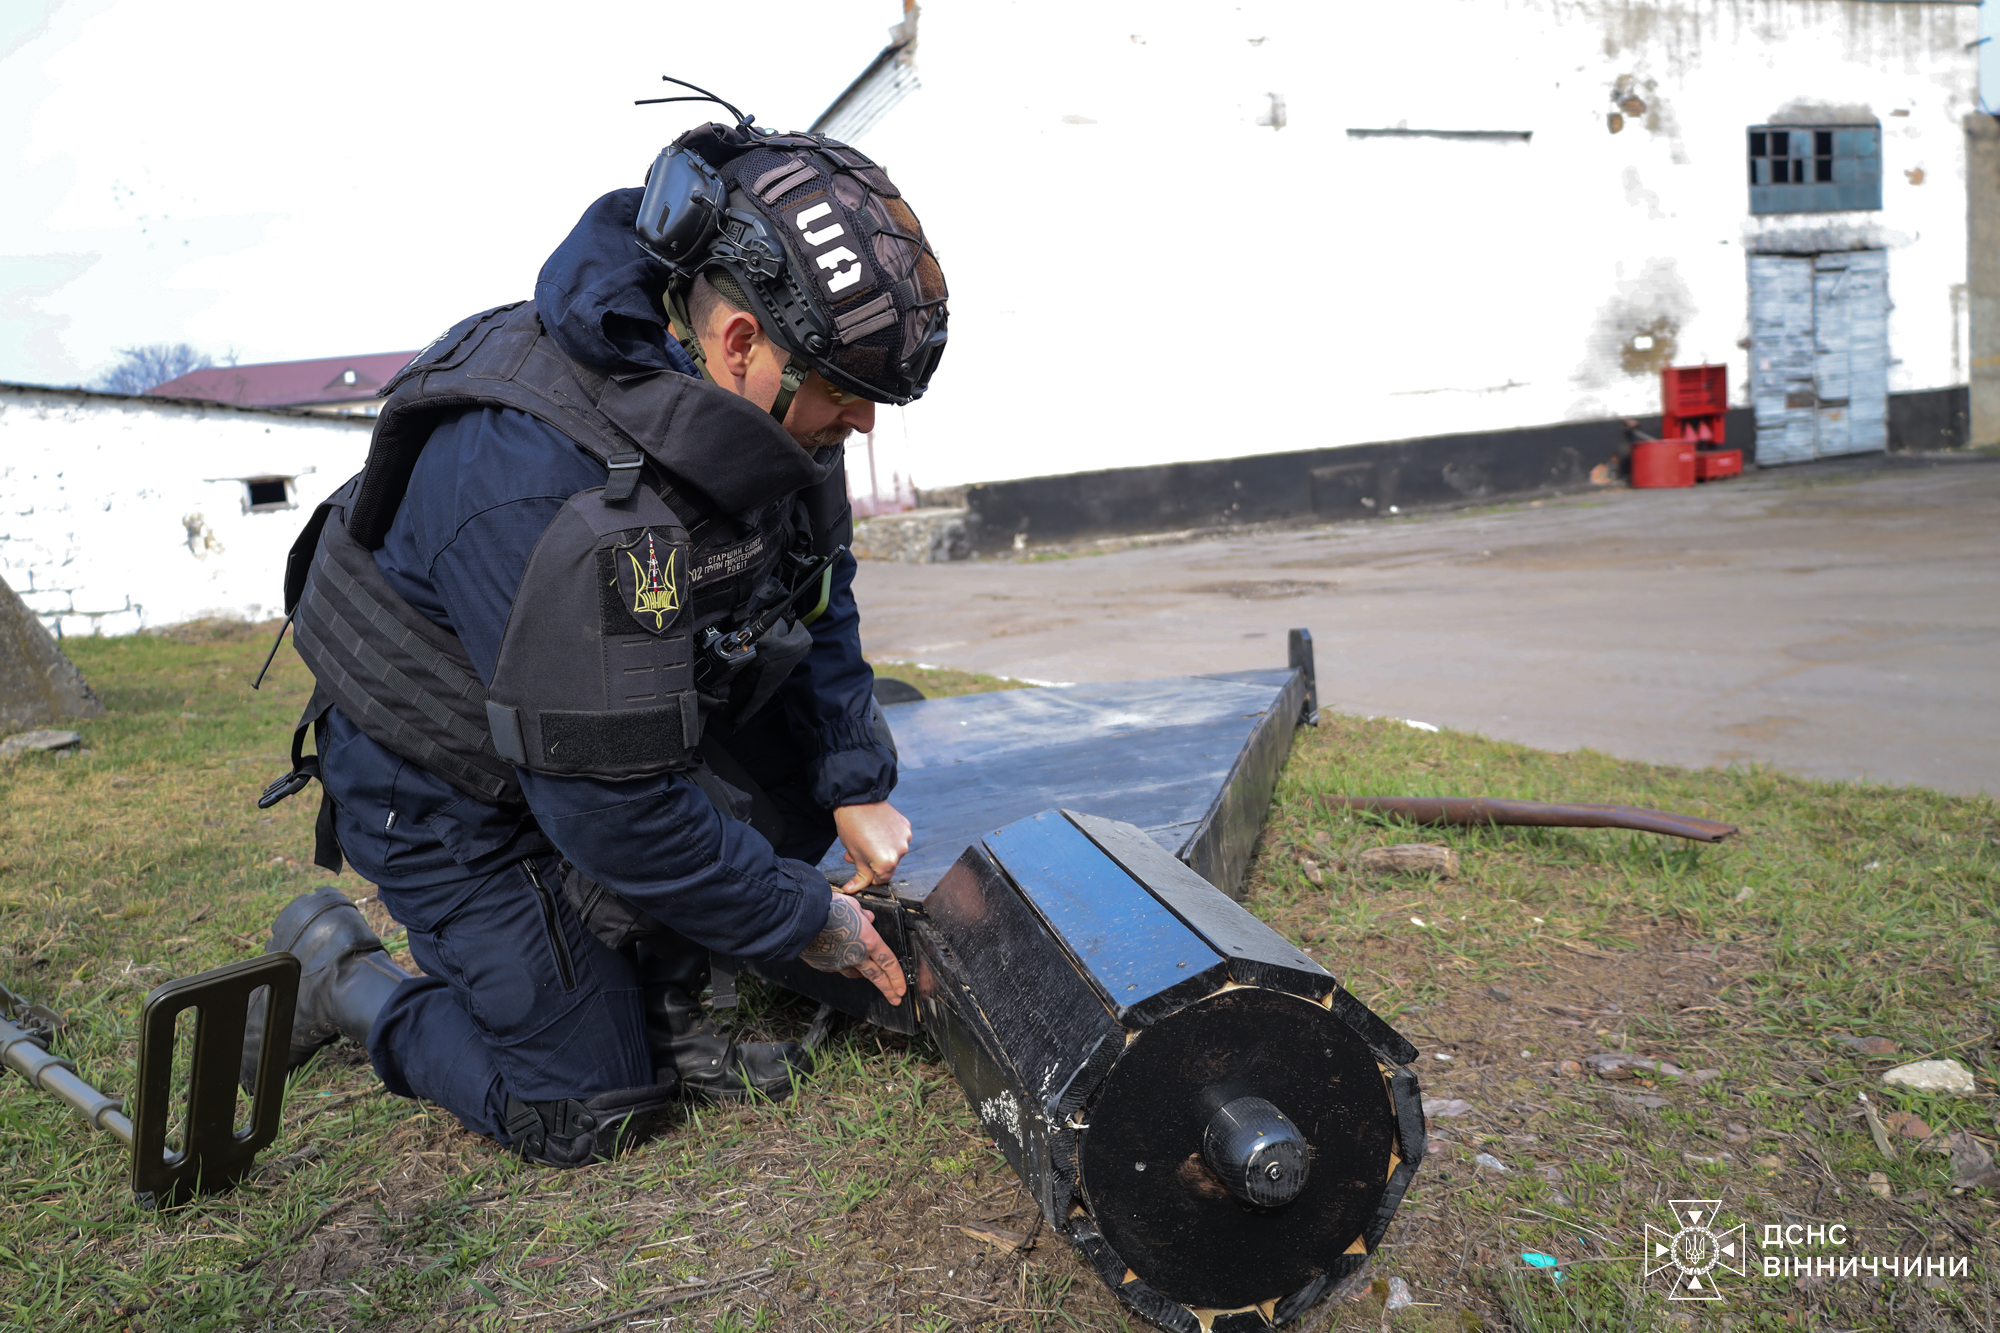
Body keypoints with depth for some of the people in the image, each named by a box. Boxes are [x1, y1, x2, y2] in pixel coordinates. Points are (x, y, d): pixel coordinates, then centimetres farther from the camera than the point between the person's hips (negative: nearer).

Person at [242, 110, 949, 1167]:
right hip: (452, 790, -7)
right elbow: (612, 811, -33)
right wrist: (808, 920, -20)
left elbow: (817, 602, 3)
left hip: (619, 713, 7)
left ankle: (649, 991, 8)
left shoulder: (759, 402, -14)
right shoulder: (536, 486, -39)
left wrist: (857, 791, -3)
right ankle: (337, 974, 18)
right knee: (587, 1109, -4)